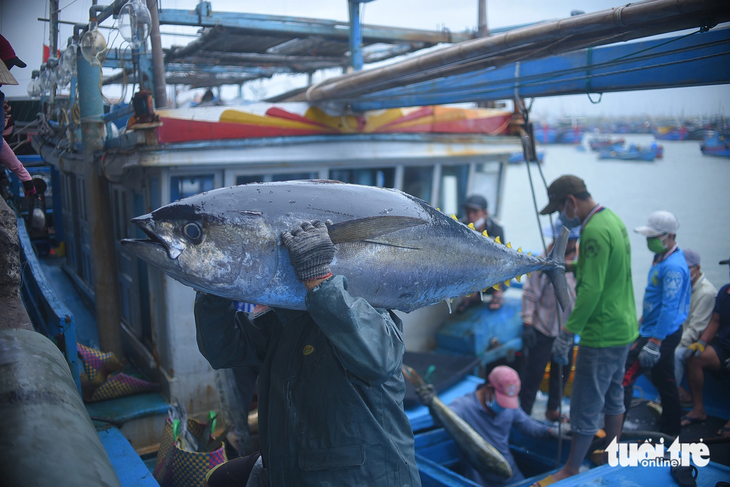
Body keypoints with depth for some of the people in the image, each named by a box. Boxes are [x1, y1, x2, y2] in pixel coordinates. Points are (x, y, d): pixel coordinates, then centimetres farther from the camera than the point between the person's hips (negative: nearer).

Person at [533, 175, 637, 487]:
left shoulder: (595, 231, -23)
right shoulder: (613, 219, 8)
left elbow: (590, 290, -28)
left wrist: (566, 334, -26)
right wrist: (569, 266, 10)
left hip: (602, 334, -10)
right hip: (624, 329, 10)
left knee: (585, 407, 2)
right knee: (613, 397, 22)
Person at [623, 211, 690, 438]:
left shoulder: (673, 267, -22)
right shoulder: (663, 259, 9)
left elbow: (670, 309, -27)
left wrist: (654, 343, -27)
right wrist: (643, 321, 25)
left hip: (661, 334, -10)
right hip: (653, 330, 10)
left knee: (625, 375, -11)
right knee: (663, 380, 19)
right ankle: (670, 429, 32)